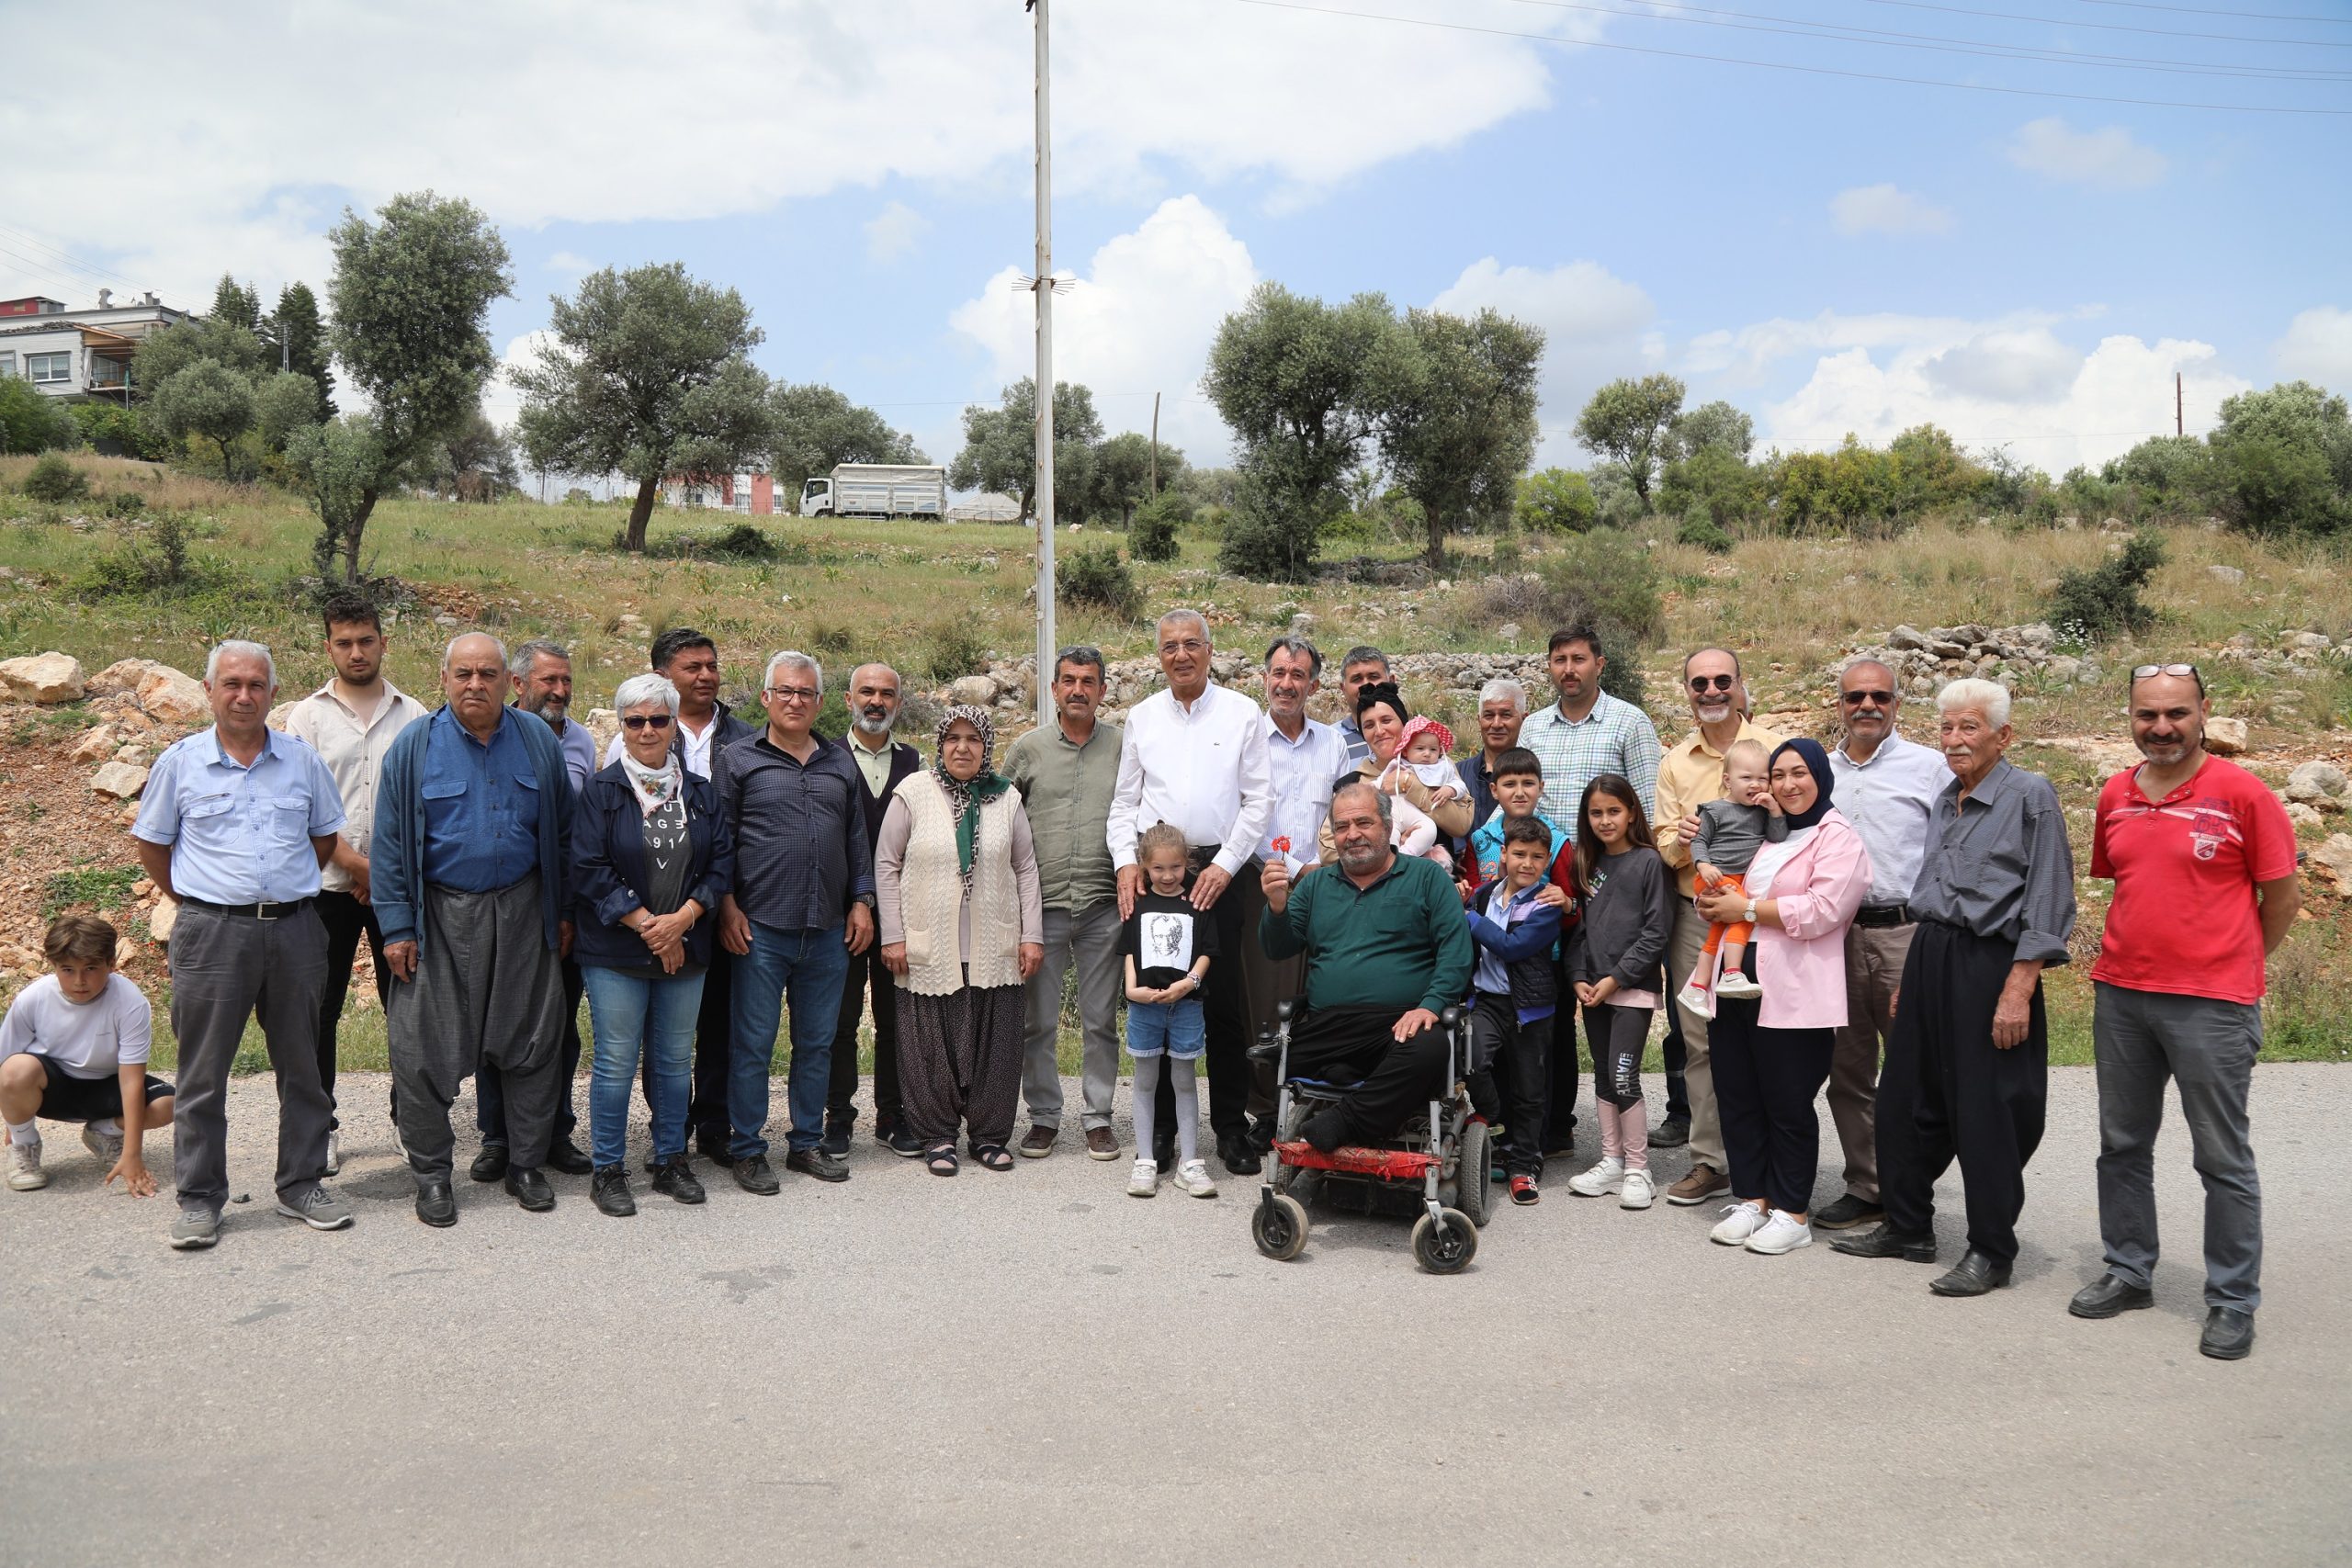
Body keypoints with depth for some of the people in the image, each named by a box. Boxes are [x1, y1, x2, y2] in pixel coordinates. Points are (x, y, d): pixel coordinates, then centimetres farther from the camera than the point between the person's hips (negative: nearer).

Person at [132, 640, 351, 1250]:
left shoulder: (302, 760, 6)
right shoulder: (180, 762, 1)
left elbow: (325, 837, 16)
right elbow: (150, 845, 9)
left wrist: (284, 891, 13)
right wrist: (197, 900, 7)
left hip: (295, 930, 2)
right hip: (212, 932, -2)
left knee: (301, 1066, 9)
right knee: (203, 1073, 4)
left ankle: (302, 1185, 22)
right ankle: (199, 1199, 15)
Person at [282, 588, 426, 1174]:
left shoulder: (413, 716, 7)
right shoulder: (308, 715, 4)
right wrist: (357, 864, -11)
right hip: (328, 884, -1)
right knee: (319, 1010, 4)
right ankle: (319, 1127, 16)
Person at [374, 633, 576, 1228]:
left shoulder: (539, 743, 4)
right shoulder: (414, 748, -2)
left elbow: (563, 833, 9)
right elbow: (389, 845, -2)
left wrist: (565, 911, 6)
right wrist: (396, 928, -7)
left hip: (523, 912, 2)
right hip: (440, 917, -2)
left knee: (533, 1043, 7)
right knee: (424, 1050, 1)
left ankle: (525, 1165, 22)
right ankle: (431, 1174, 17)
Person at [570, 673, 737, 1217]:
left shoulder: (700, 793, 9)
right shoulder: (600, 791, -2)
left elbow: (722, 862, 4)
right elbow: (589, 868, -9)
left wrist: (681, 919, -10)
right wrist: (647, 925, -13)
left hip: (685, 949, 4)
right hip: (615, 951, -3)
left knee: (675, 1059, 10)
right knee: (616, 1061, 0)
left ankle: (671, 1162, 23)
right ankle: (608, 1171, 13)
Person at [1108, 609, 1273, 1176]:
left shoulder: (1242, 714, 4)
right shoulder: (1141, 718, 12)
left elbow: (1259, 799, 1)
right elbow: (1124, 801, 13)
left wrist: (1224, 865, -7)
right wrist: (1125, 861, -2)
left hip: (1221, 872, -2)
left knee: (1225, 1002, 1)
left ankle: (1231, 1128, 12)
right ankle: (1161, 1126, 14)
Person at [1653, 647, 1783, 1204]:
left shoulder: (1772, 749, 0)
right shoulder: (1675, 762, 11)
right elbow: (1663, 847, 9)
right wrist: (1680, 839, -13)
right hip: (1695, 913, 3)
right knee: (1699, 1040, 6)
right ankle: (1708, 1161, 17)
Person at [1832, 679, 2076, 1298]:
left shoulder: (2030, 795, -8)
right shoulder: (1946, 801, 14)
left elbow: (2049, 904, -13)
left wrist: (2018, 989, -19)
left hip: (1992, 963, -8)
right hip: (1930, 955, 8)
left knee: (1986, 1115, -1)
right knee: (1906, 1099, 12)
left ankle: (1991, 1252, 13)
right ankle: (1908, 1227, 26)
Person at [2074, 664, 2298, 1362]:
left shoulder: (2242, 794, -9)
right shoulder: (2115, 796, 6)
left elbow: (2281, 897, -1)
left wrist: (2234, 966, 7)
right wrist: (2138, 951, 15)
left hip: (2212, 1007, -5)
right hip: (2119, 996, 5)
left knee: (2223, 1158, 3)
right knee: (2122, 1146, 14)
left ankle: (2233, 1302, 15)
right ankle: (2128, 1272, 29)